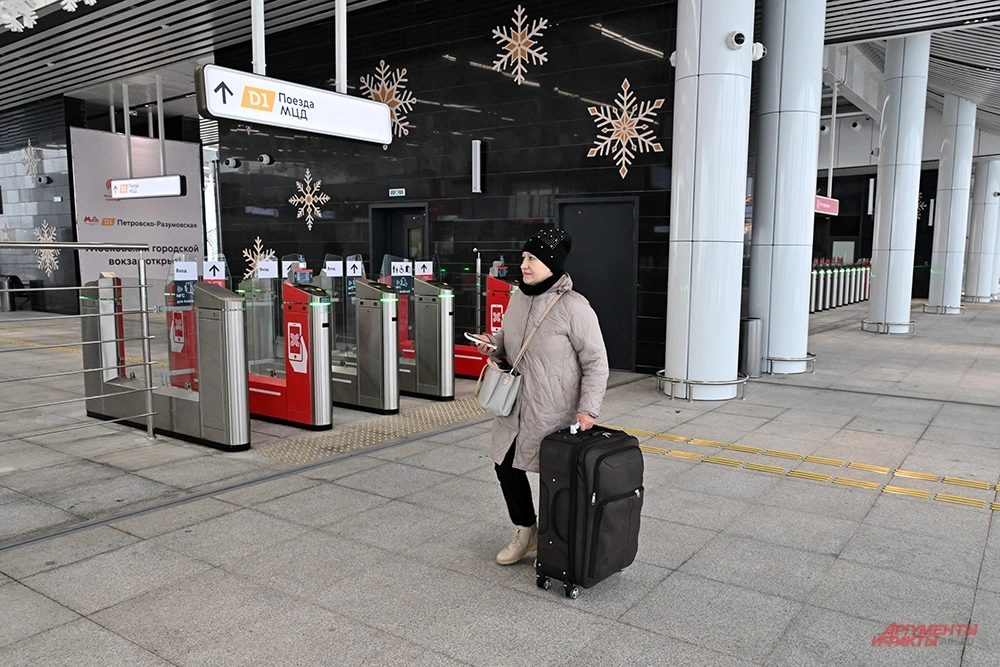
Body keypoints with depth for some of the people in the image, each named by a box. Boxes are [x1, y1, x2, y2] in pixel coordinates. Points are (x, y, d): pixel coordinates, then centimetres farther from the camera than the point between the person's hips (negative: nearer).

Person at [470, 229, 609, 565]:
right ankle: (525, 531, 35)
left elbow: (596, 362, -14)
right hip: (516, 407, 7)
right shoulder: (519, 297, 4)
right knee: (506, 467, 14)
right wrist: (493, 345, 0)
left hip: (554, 412, -7)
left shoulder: (573, 306, -17)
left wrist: (588, 408, -20)